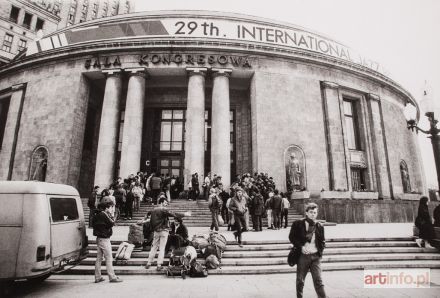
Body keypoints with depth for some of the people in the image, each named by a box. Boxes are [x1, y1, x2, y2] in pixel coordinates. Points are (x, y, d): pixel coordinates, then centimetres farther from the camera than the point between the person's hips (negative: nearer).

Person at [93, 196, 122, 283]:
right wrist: (112, 216, -6)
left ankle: (97, 277, 20)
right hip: (104, 239, -9)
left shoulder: (98, 215, 11)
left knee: (99, 258, 13)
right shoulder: (104, 214, -18)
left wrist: (110, 215, 6)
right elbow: (112, 223, -18)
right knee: (109, 259, -3)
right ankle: (112, 277, 2)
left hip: (99, 238, 9)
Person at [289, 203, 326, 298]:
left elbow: (322, 241, 13)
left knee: (318, 280, -2)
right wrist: (301, 247, -14)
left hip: (315, 256, 1)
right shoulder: (298, 224, -4)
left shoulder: (319, 226, 5)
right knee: (300, 281, 12)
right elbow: (292, 237, -3)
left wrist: (320, 251, -2)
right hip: (303, 255, -1)